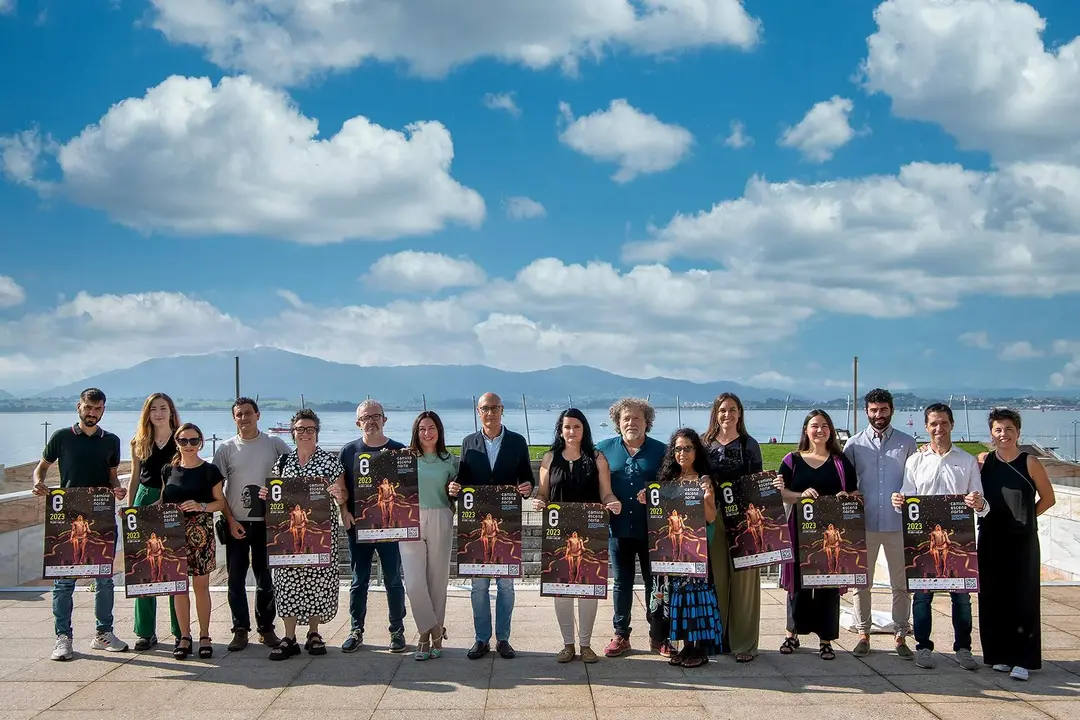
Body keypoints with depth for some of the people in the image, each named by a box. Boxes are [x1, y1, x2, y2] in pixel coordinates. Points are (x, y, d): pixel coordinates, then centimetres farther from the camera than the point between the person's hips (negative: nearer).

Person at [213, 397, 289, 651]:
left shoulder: (275, 444, 2)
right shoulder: (226, 448, 2)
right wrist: (230, 520, -6)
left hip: (267, 522, 0)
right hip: (236, 523, 0)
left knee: (266, 578, 6)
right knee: (236, 578, 3)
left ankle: (266, 628, 17)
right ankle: (240, 629, 12)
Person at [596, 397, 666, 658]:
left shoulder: (660, 450, 2)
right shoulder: (604, 449, 5)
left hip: (651, 529, -1)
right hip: (619, 528, 1)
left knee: (654, 581, 8)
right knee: (622, 583, 9)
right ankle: (621, 635, 18)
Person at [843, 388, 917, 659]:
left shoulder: (906, 443, 5)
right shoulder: (854, 444, 4)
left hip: (898, 523, 0)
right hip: (864, 522, 0)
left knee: (901, 583, 4)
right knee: (862, 582, 6)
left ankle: (901, 636, 14)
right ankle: (863, 634, 16)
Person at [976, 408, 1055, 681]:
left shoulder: (1030, 463, -4)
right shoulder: (983, 461, 3)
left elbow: (1048, 498, 4)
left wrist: (1025, 516, 2)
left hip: (1022, 541, -3)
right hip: (991, 540, 3)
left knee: (1023, 598, -2)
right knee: (992, 597, 6)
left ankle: (1023, 659, 2)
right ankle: (1000, 655, 17)